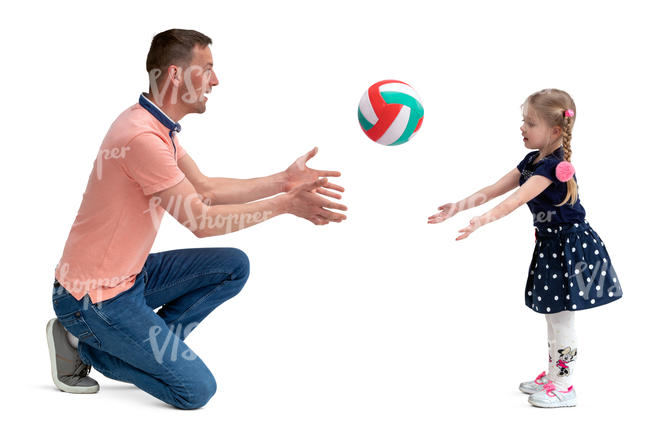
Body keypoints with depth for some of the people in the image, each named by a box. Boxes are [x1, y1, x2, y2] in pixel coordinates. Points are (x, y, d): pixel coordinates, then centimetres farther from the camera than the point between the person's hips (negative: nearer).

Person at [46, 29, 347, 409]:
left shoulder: (160, 126, 7)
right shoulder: (143, 137, -26)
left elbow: (205, 188, 9)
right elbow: (201, 222, -22)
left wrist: (282, 181, 2)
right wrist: (286, 204, -18)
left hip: (132, 275, 10)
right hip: (94, 297, -10)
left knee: (234, 266, 4)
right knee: (197, 390, -12)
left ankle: (151, 345, 5)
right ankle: (85, 347, 1)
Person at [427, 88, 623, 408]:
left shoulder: (554, 166, -24)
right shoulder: (532, 160, 6)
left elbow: (517, 199, -36)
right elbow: (494, 189, 4)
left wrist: (482, 220, -46)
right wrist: (458, 207, -6)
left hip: (570, 246, -10)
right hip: (550, 243, 10)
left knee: (562, 317, -2)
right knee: (552, 315, 18)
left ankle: (564, 386, 9)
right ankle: (553, 375, 31)